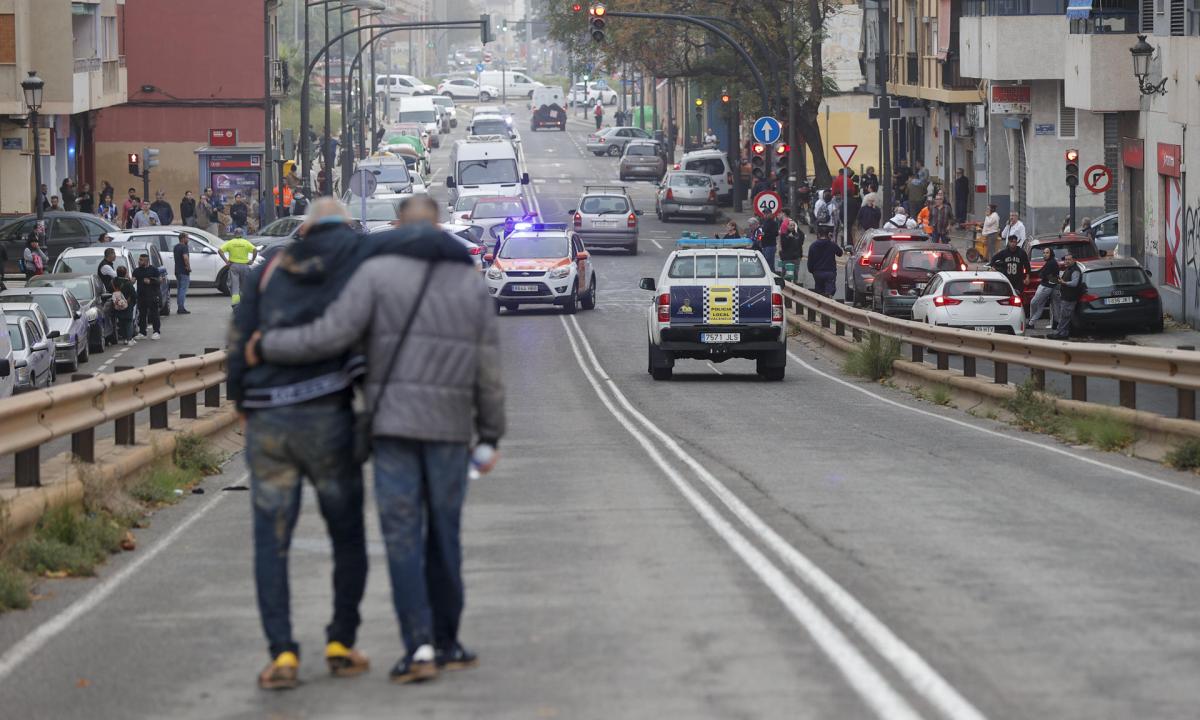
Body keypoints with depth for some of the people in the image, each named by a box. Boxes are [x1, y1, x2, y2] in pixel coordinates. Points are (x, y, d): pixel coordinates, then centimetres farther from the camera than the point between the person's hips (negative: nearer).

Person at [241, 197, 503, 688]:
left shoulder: (376, 273, -5)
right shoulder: (472, 284, 6)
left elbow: (331, 336, -13)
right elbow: (488, 370, 4)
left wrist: (266, 347, 2)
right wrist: (491, 437, 12)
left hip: (394, 424, -2)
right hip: (449, 427, 2)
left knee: (403, 540, -1)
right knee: (443, 537, 14)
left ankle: (420, 648, -9)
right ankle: (445, 644, 18)